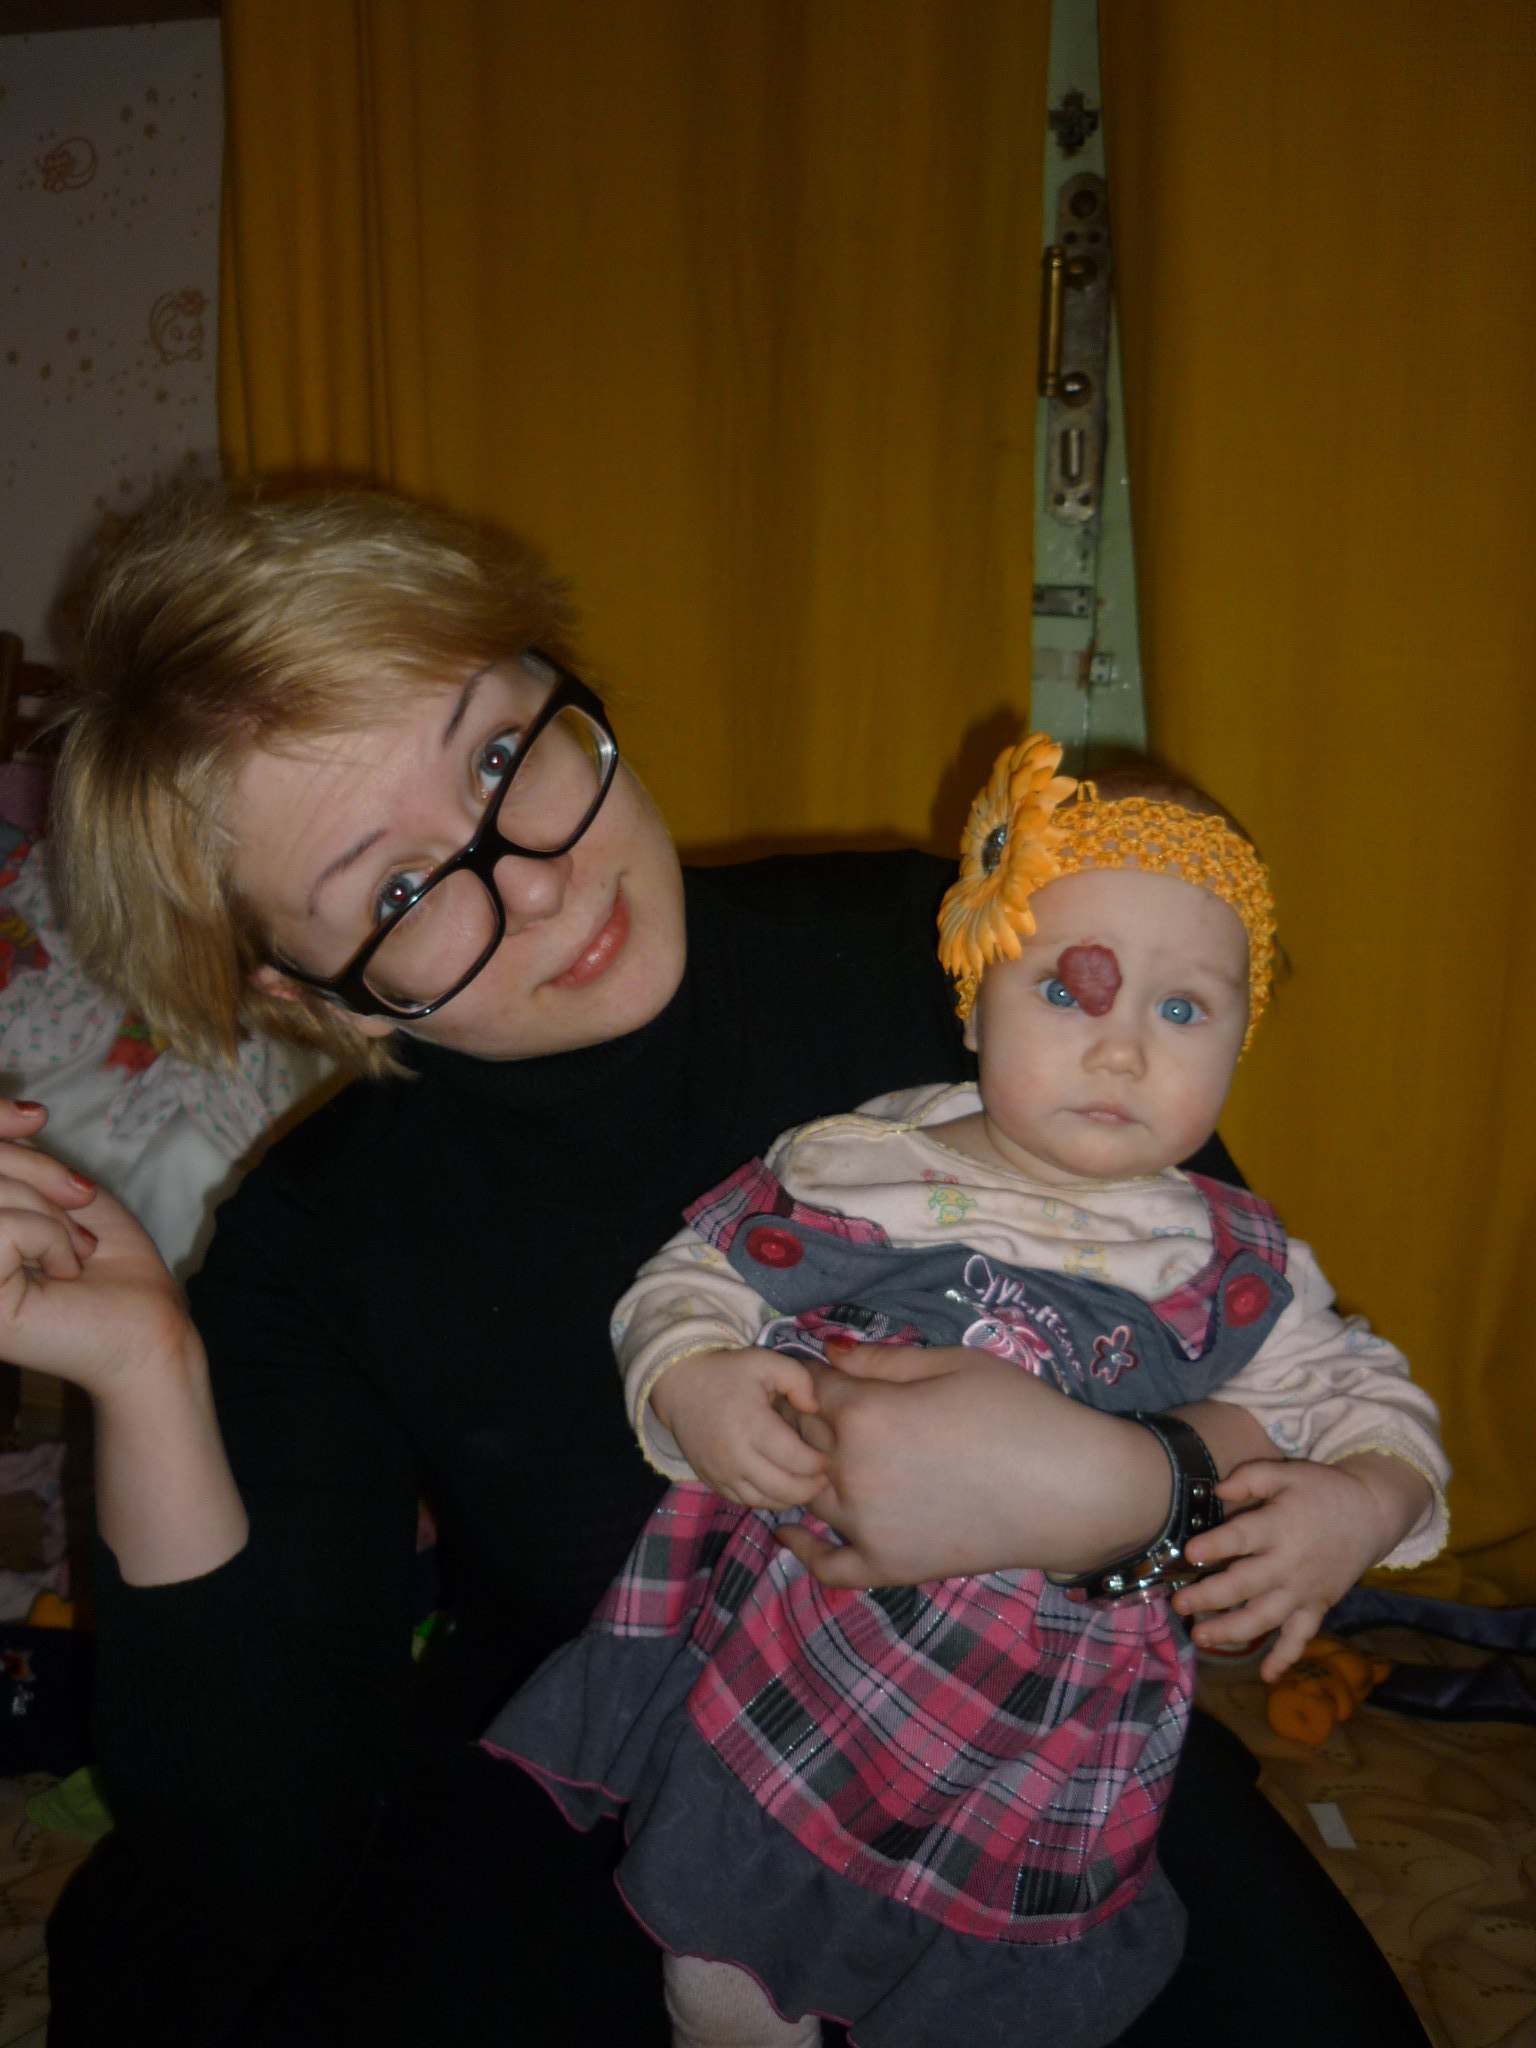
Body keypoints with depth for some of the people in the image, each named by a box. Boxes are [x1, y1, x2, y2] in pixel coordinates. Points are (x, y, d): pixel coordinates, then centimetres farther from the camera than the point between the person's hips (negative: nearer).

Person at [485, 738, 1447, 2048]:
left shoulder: (1231, 1268, -4)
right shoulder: (848, 1173, -6)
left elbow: (1358, 1394, 5)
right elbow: (686, 1285, 0)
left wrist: (1359, 1506, -16)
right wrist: (696, 1387, -20)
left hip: (1041, 1754, 0)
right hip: (775, 1679, 0)